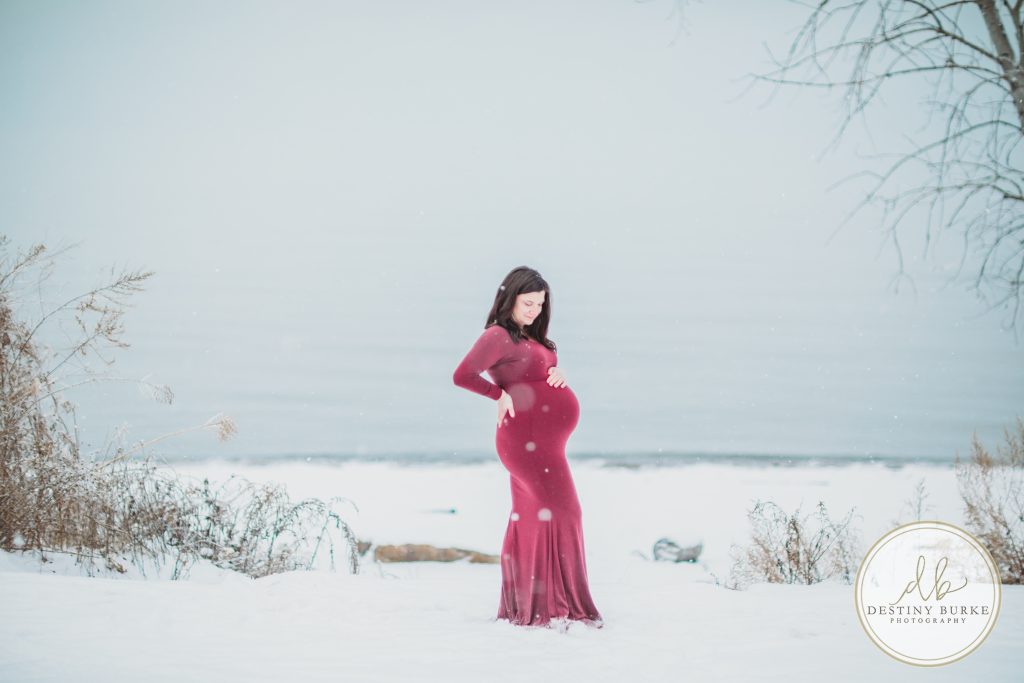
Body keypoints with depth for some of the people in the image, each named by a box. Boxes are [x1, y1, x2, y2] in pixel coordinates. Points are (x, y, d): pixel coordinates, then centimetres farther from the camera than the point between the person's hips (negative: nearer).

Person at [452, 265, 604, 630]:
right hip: (528, 437, -10)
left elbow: (545, 374, 26)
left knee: (531, 519, 11)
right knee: (562, 511, -13)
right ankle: (558, 605, -12)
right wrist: (500, 394, -11)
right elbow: (462, 375, -21)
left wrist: (558, 374, 4)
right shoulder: (497, 336, -11)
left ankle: (519, 605, 16)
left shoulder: (529, 337, 17)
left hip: (543, 440, 10)